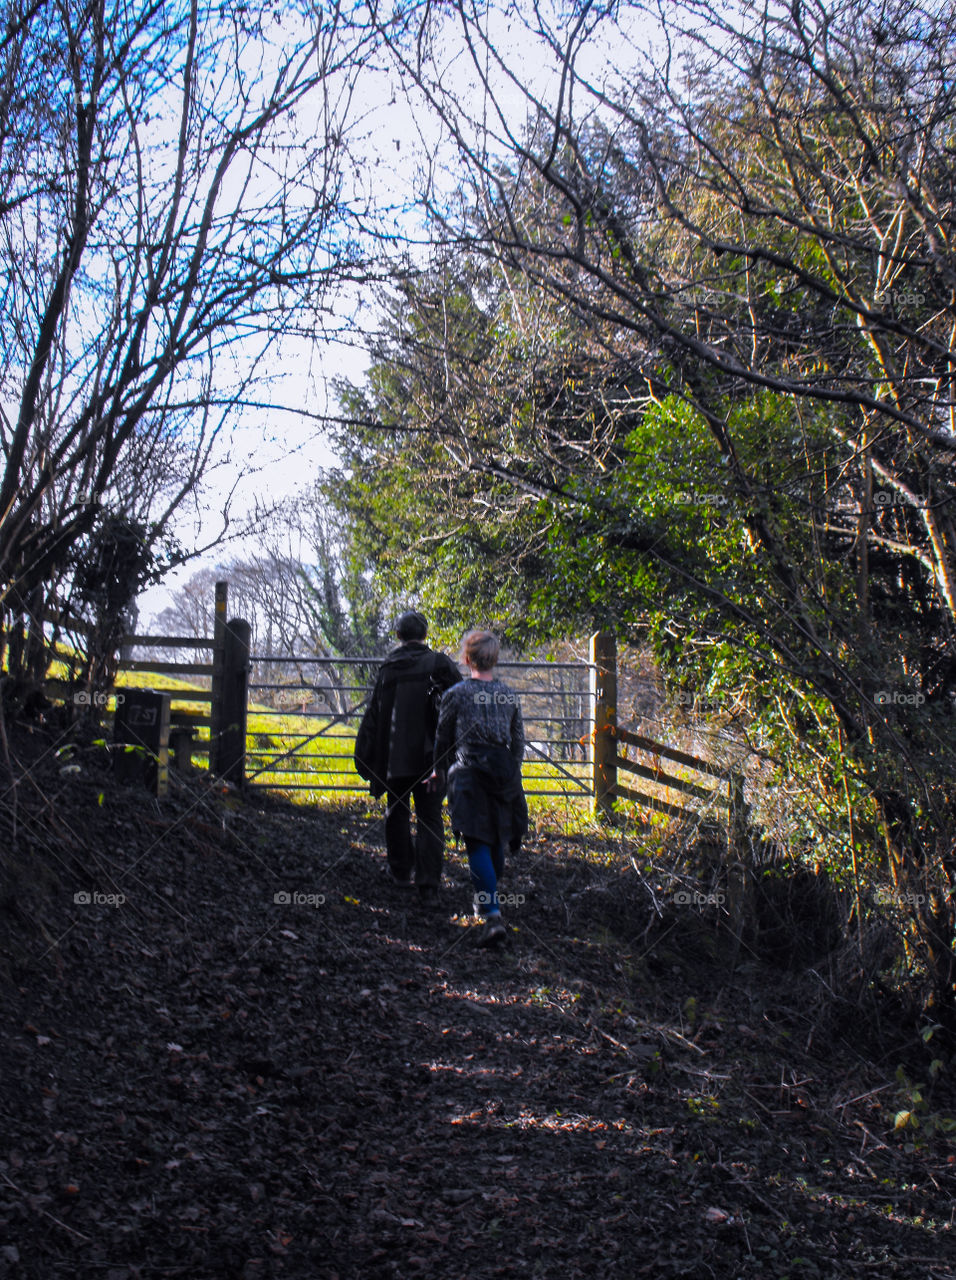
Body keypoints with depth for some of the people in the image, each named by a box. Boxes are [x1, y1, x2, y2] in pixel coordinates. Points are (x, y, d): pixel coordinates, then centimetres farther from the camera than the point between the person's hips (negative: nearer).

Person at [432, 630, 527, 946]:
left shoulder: (456, 694, -4)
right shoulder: (509, 695, 6)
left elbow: (443, 737, 6)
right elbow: (518, 741, 11)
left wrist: (439, 769, 22)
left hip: (469, 769, -4)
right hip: (504, 771, 4)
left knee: (477, 844, -8)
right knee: (496, 841, 19)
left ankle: (493, 916, -20)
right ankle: (489, 898, 36)